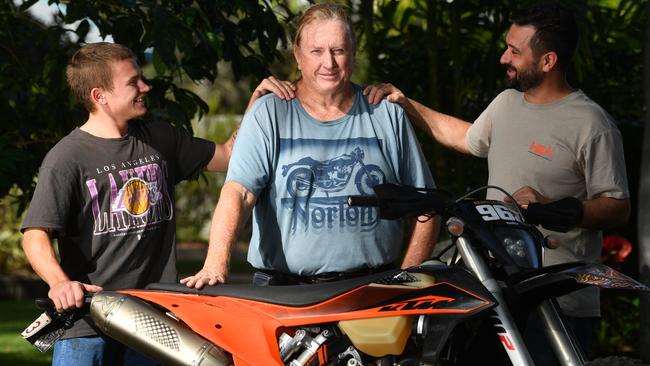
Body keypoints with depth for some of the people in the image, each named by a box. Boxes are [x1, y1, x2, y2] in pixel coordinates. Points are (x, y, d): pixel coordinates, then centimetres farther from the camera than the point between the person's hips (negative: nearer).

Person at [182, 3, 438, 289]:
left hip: (371, 290, 2)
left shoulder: (387, 116, 11)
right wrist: (215, 265, -23)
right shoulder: (268, 115, 5)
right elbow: (238, 192, -7)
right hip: (282, 289, -2)